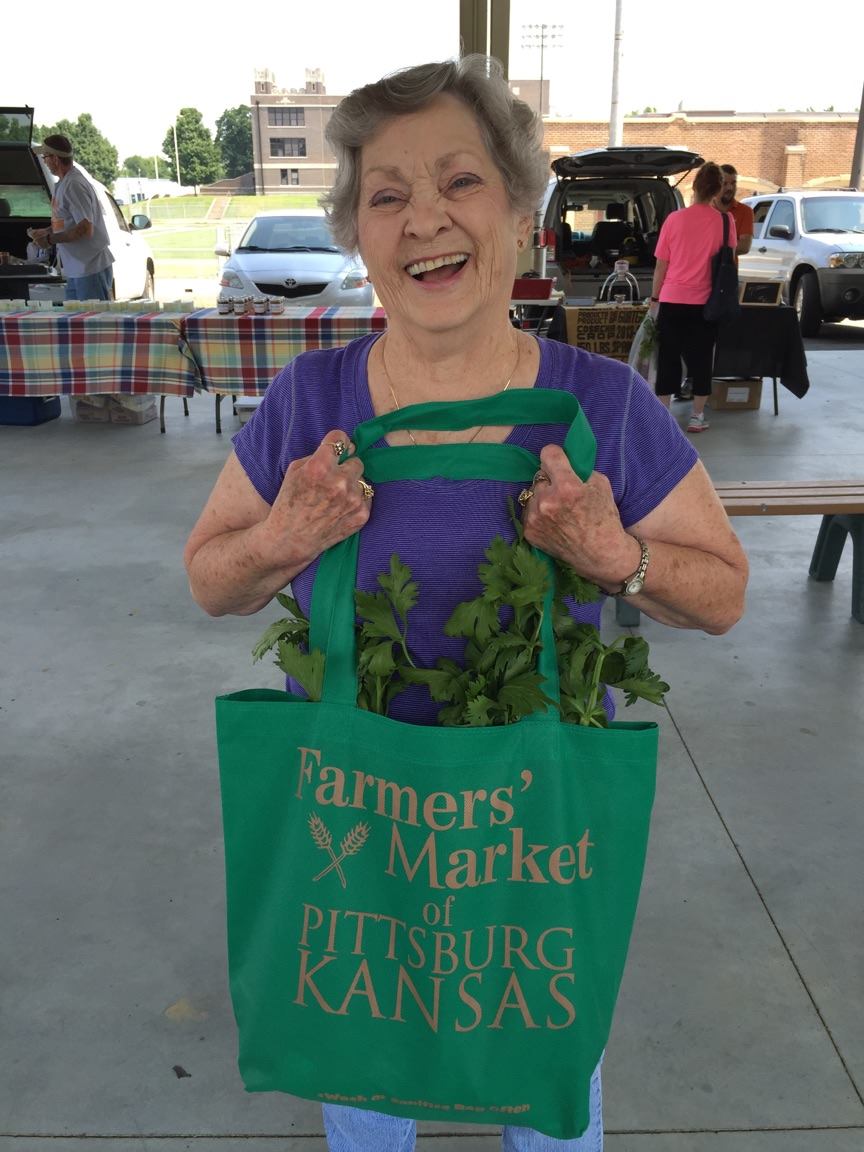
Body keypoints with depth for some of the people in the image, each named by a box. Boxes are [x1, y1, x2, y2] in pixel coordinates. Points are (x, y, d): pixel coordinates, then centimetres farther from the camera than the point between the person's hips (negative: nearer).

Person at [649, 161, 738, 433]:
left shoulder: (674, 219, -3)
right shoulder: (724, 222, -3)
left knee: (668, 357, 8)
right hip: (704, 302, 0)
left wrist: (654, 298, 9)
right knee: (701, 358, 9)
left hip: (671, 300, 0)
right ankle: (697, 416, 12)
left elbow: (661, 264, 1)